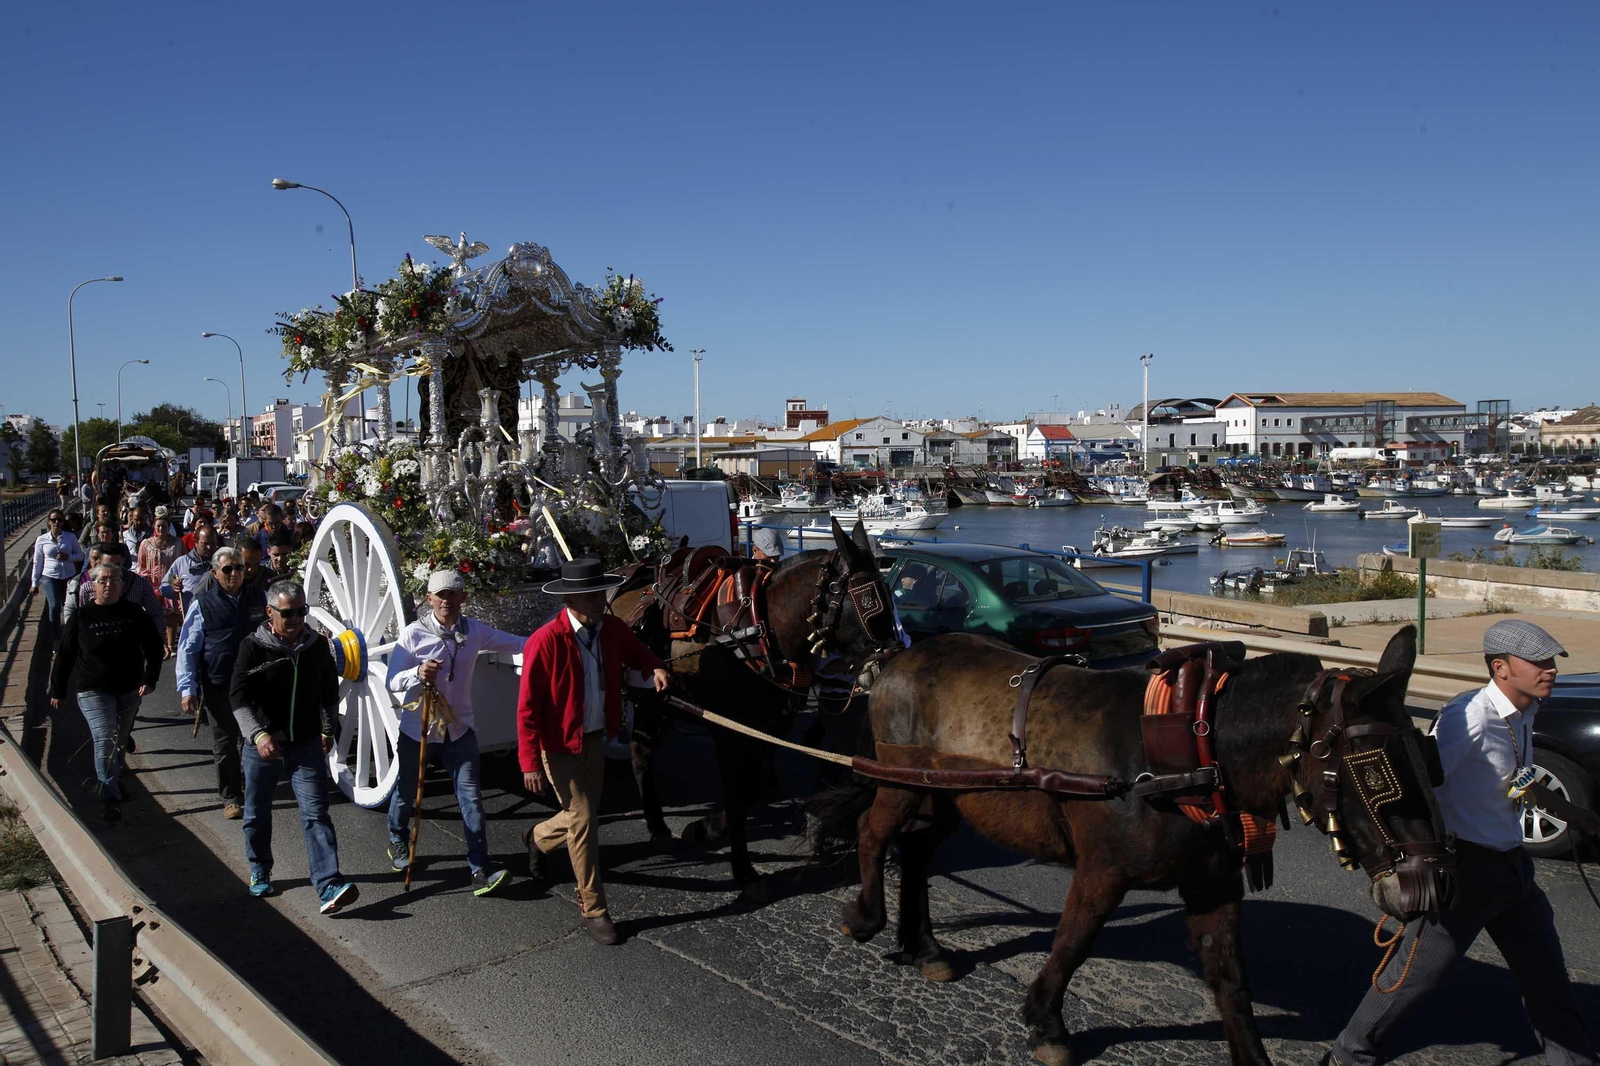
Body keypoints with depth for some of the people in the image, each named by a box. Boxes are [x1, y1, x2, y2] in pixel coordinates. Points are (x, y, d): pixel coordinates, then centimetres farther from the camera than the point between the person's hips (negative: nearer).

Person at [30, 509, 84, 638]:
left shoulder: (70, 537, 1)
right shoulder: (42, 540, 0)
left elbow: (80, 555, 6)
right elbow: (37, 562, 6)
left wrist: (68, 557, -15)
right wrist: (35, 583, 7)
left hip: (69, 577, 2)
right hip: (50, 577, -2)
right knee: (54, 606, -16)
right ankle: (56, 638, -4)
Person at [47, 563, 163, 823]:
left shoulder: (133, 612, -3)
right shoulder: (82, 615, -7)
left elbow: (153, 646, 2)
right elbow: (65, 654, 1)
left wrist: (150, 679, -9)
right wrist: (57, 690, 4)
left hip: (129, 690, 3)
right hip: (93, 691, -3)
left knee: (119, 740, 17)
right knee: (105, 741, -14)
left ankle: (110, 779, 41)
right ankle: (111, 797, -9)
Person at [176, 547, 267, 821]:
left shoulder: (259, 598, 1)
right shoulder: (202, 604, -5)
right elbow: (187, 649, -3)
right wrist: (187, 689, -8)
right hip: (219, 686, -2)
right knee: (224, 743, 7)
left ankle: (248, 780, 37)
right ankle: (231, 797, 19)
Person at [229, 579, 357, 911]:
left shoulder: (317, 644, 2)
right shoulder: (254, 647, -9)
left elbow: (329, 690, 17)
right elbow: (239, 697, -16)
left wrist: (328, 729, 22)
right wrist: (258, 734, -29)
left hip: (306, 745, 1)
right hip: (261, 746, -1)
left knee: (316, 813, -8)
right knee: (257, 814, 15)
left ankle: (329, 887, -14)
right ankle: (259, 872, 38)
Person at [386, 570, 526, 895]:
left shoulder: (474, 631, -3)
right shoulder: (414, 634, -12)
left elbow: (517, 643, 0)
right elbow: (392, 682, -12)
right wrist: (417, 674, -33)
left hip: (458, 728, 1)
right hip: (417, 729, -1)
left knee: (471, 797, -7)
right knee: (406, 793, 18)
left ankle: (480, 872, -6)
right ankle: (398, 843, 49)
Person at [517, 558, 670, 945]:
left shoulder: (613, 629, -6)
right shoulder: (545, 641, -23)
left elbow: (637, 653, 16)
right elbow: (527, 706, -18)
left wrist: (656, 668, -7)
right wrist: (530, 762, -19)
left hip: (596, 739, 6)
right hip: (559, 745, -6)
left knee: (585, 816, 18)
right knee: (583, 820, -4)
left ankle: (539, 838, 52)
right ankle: (594, 910, 11)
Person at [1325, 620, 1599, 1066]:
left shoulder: (1524, 712, 4)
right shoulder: (1470, 716, -24)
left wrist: (1562, 808, 32)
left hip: (1512, 864, 8)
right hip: (1467, 867, -8)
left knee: (1547, 978, 16)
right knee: (1417, 971, 4)